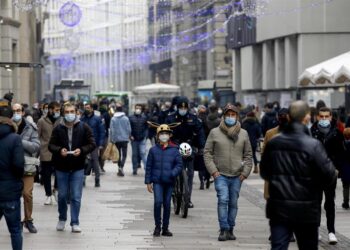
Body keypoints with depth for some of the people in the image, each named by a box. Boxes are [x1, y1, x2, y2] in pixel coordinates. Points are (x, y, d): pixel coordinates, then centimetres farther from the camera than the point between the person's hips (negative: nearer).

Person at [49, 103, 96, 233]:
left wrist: (82, 150, -19)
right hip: (61, 167, 1)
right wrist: (59, 150, -20)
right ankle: (62, 219, 31)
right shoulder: (58, 128, 0)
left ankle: (75, 223, 5)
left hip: (78, 168, -1)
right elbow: (51, 145, 1)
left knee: (76, 197, -2)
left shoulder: (84, 127, -2)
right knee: (62, 195, 11)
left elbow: (92, 144, -2)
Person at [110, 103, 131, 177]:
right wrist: (128, 136, 18)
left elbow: (111, 130, -6)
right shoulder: (126, 118, -5)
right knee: (124, 154, 3)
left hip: (116, 139, 1)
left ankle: (119, 168, 14)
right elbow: (129, 129, 0)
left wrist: (112, 140, 2)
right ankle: (121, 167, -18)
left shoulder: (113, 119, -6)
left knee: (118, 155, 13)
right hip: (125, 139, 0)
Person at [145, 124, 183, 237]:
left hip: (169, 181, 1)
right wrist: (148, 182, 4)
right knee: (158, 202, -15)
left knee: (167, 204, 7)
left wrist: (173, 173, -16)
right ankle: (157, 226, -1)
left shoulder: (174, 150, 3)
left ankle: (165, 228, 17)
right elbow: (149, 166, 8)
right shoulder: (153, 150, 4)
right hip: (157, 181, -1)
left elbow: (179, 165, 3)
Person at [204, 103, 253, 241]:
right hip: (220, 175, -3)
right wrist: (213, 170, -5)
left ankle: (230, 230, 17)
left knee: (233, 203, 7)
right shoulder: (215, 133, 1)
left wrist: (245, 172, 3)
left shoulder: (243, 134, 8)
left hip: (237, 176, 3)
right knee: (223, 200, -16)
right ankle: (223, 229, -14)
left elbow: (248, 154, 13)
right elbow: (207, 152, 3)